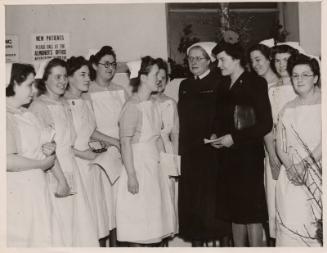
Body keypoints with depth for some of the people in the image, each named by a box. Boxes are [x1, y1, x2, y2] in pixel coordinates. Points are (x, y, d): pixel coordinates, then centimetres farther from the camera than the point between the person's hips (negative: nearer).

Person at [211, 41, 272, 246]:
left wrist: (234, 137, -13)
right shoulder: (225, 87, 15)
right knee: (235, 212, 11)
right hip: (230, 156, 7)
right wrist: (217, 136, 2)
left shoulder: (256, 83, -5)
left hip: (250, 155, -6)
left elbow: (266, 123, -11)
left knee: (252, 213, -2)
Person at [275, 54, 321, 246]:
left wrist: (305, 164, -15)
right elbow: (281, 145, 9)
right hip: (292, 175, 3)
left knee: (318, 227, -4)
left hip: (319, 175, -3)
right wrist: (290, 166, -8)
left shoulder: (322, 103, 1)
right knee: (291, 222, -3)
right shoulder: (287, 109, 13)